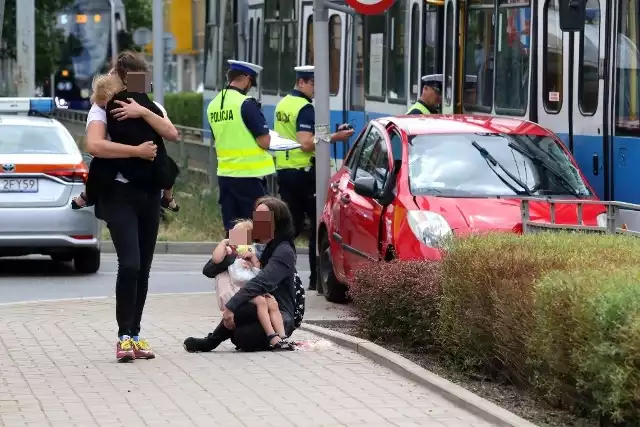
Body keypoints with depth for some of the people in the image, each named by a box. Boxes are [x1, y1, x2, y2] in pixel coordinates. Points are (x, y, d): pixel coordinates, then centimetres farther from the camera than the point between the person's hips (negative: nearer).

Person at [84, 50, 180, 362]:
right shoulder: (103, 109, -2)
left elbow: (172, 134, -5)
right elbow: (94, 145, -20)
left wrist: (143, 112, -17)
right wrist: (137, 151, -19)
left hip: (149, 194, 5)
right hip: (119, 194, -5)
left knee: (142, 269, 6)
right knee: (130, 264, -17)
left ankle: (135, 334, 13)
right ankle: (124, 336, -12)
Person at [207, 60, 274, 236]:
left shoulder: (213, 106, 7)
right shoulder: (246, 104, -14)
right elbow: (265, 142, -13)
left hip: (224, 173, 7)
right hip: (249, 175, -7)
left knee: (231, 230, 10)